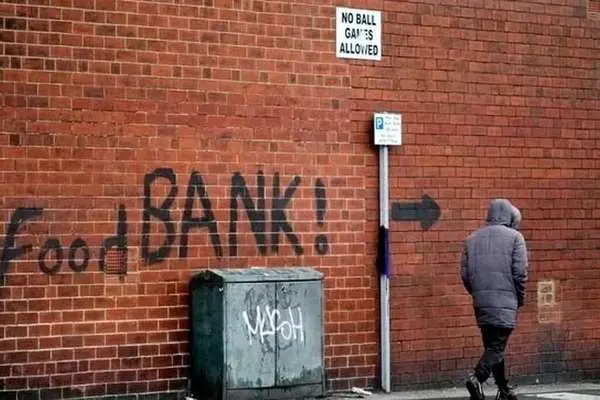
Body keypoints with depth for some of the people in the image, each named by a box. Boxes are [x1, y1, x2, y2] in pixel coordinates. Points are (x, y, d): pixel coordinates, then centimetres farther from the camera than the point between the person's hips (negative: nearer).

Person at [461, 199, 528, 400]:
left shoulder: (472, 239, 12)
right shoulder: (514, 237, -1)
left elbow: (465, 274, 8)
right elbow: (520, 272, -7)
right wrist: (520, 298, 6)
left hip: (480, 302, 5)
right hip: (505, 302, -5)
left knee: (492, 346, 14)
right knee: (497, 346, -6)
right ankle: (477, 377, -26)